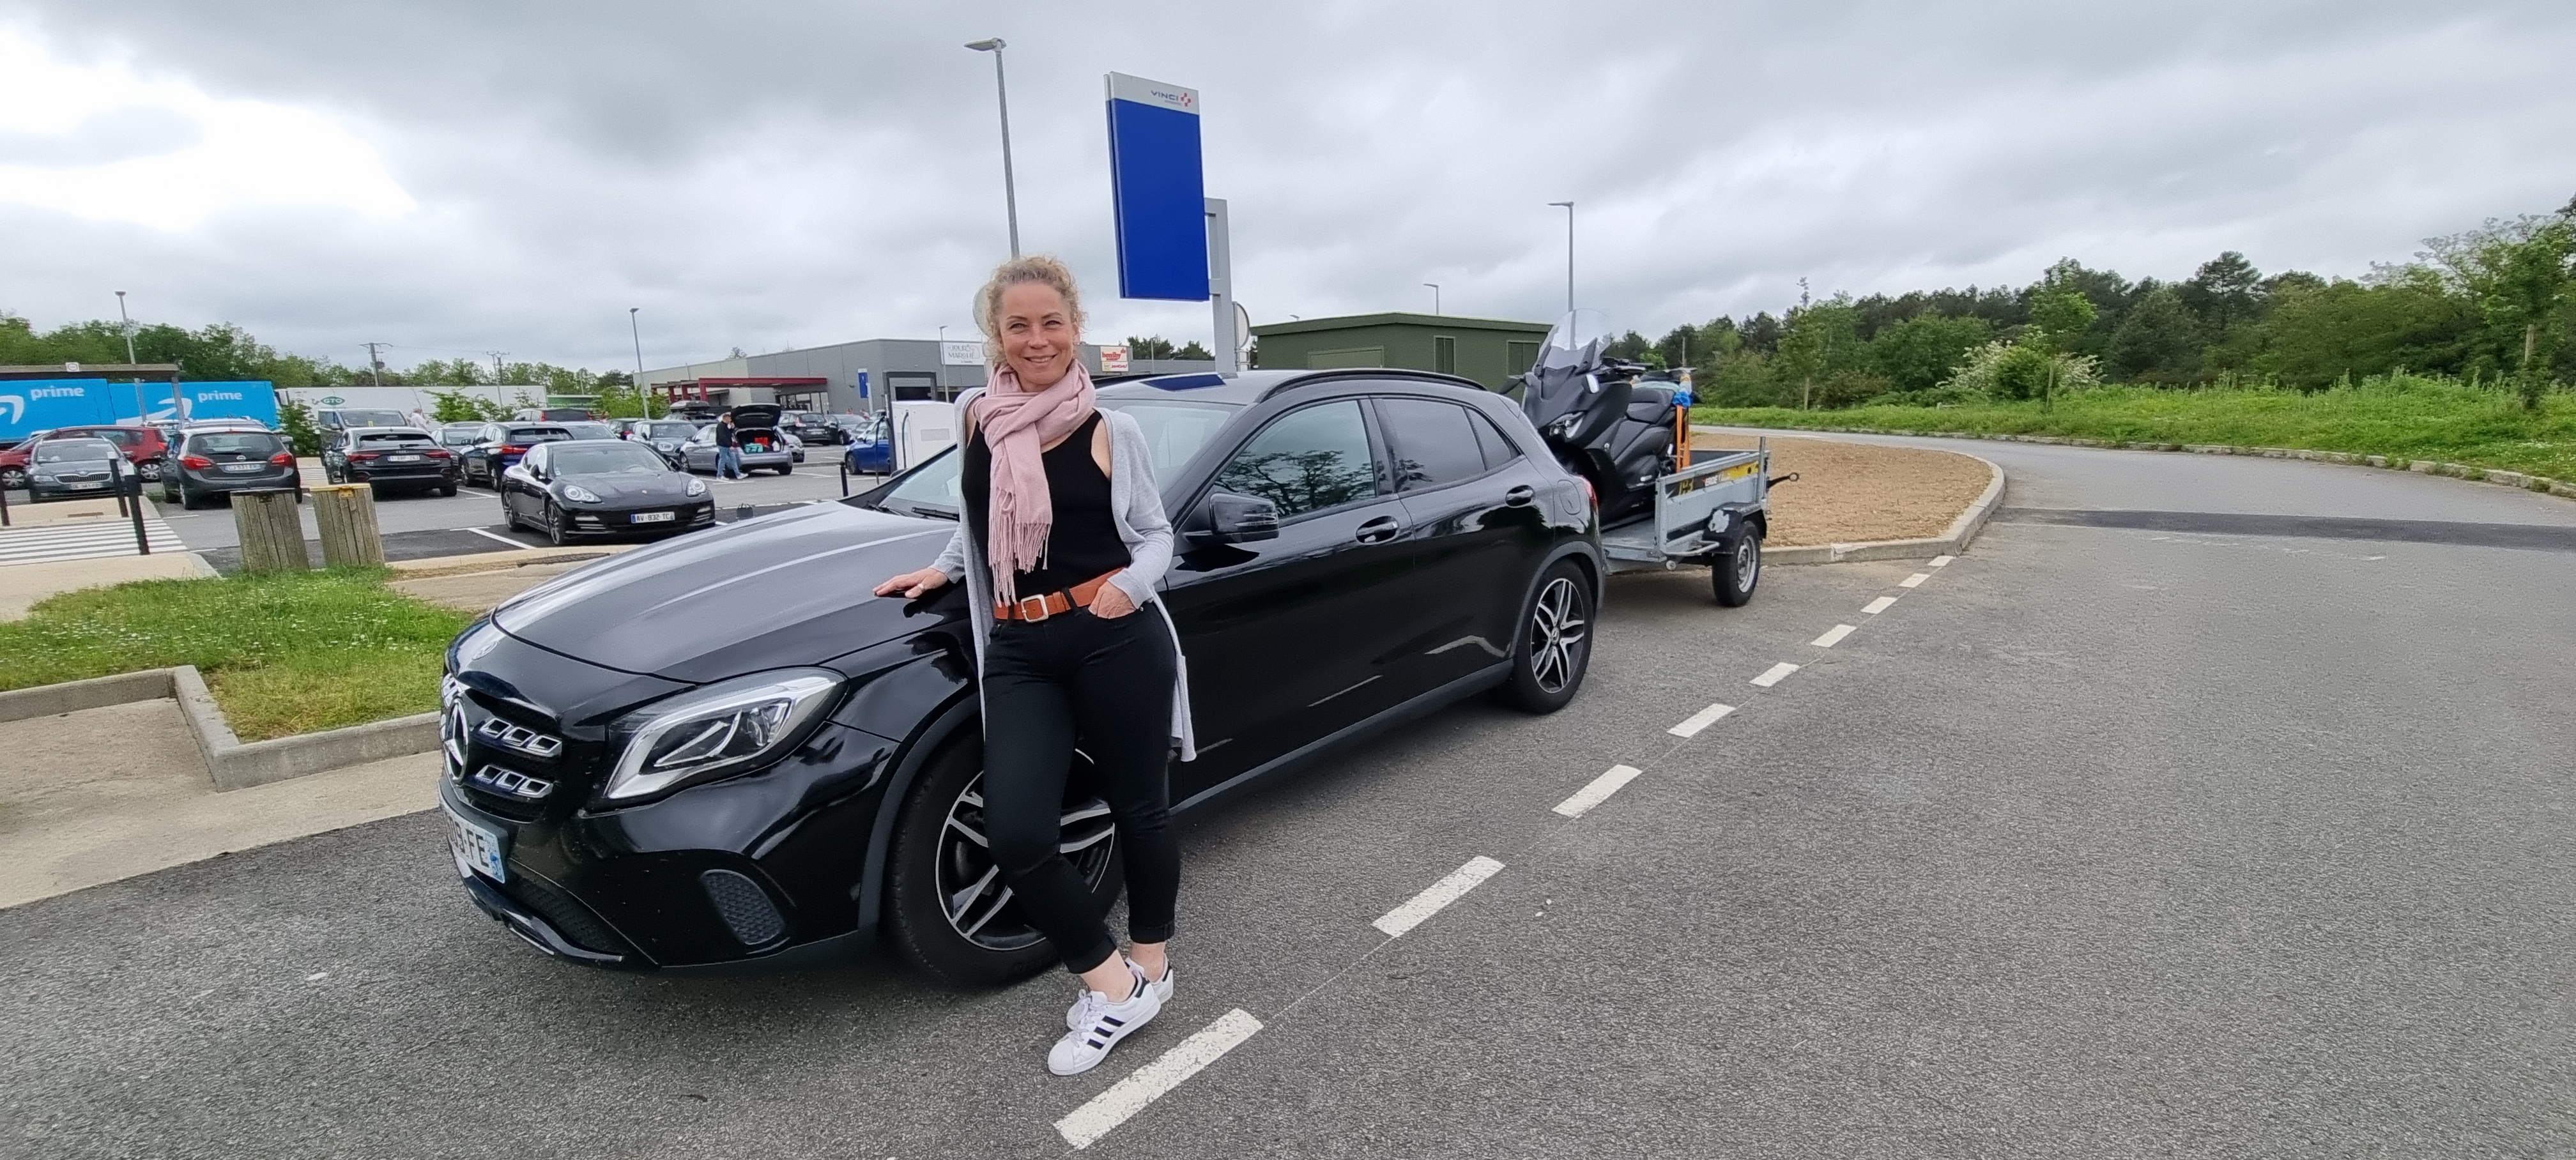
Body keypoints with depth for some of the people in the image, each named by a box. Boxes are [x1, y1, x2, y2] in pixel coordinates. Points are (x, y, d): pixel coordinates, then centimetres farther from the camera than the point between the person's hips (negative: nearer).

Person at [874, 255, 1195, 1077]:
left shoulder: (1110, 431, -3)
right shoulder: (977, 418, 7)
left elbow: (1156, 531, 3)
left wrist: (1132, 584, -15)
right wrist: (945, 568, 20)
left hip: (1116, 638, -3)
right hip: (1018, 653, 3)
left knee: (1138, 808, 11)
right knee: (1015, 836, -8)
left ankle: (1150, 964, 35)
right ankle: (1115, 983, 12)